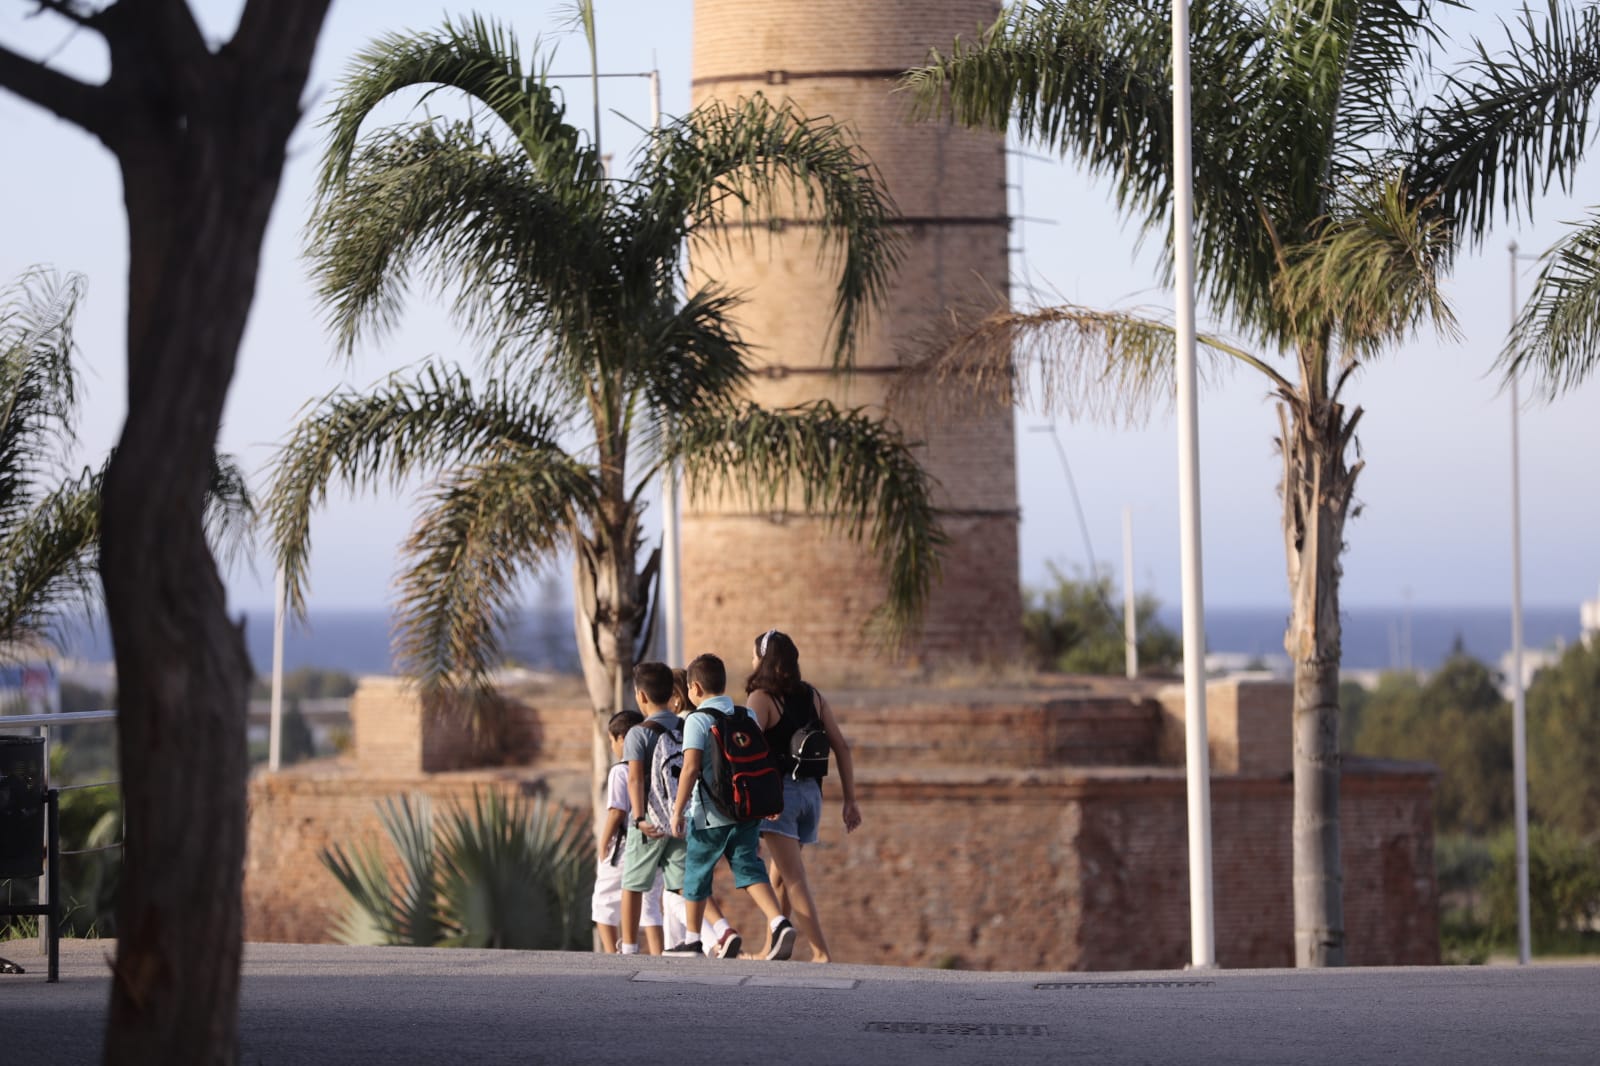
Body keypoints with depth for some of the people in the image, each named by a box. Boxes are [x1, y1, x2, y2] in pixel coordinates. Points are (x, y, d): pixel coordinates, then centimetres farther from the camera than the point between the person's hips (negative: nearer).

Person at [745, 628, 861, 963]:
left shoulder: (762, 698, -6)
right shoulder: (813, 697, 12)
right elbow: (841, 747, 9)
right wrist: (850, 801, 11)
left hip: (777, 789, -7)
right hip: (810, 792, 7)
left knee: (794, 879, -10)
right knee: (778, 876, 20)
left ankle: (821, 953, -20)